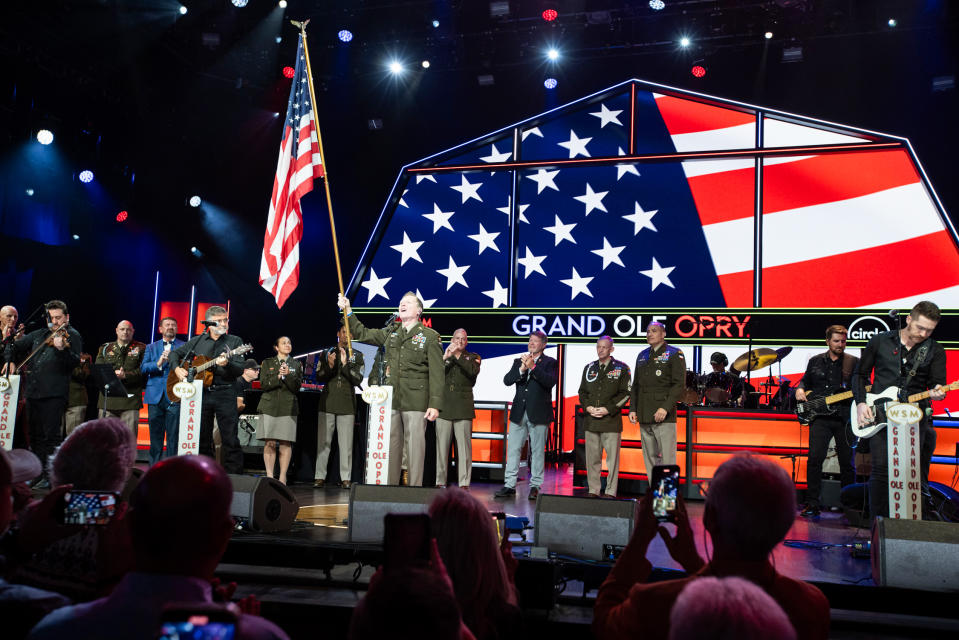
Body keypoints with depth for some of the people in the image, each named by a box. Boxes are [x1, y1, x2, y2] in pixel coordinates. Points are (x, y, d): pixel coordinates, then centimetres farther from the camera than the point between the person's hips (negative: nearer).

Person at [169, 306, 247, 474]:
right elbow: (175, 353, 21)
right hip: (201, 393, 3)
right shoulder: (197, 341, 13)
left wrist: (226, 364, -24)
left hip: (225, 393, -3)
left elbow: (240, 370, -4)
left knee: (231, 440, -7)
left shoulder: (234, 341, 5)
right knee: (202, 439, 9)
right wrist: (177, 368, 2)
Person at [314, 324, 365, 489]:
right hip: (327, 403, 1)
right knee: (323, 442, 0)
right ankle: (320, 477, 4)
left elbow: (358, 379, -2)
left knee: (346, 444, -1)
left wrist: (345, 364, -14)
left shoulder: (357, 356, 9)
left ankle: (345, 478, 2)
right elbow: (318, 377, 6)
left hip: (347, 404, -1)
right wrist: (329, 367, -13)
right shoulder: (326, 354, 12)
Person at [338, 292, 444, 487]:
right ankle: (390, 485, 15)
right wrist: (348, 310, 14)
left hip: (416, 401, -5)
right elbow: (362, 334, 24)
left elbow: (436, 373, -4)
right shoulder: (390, 333, 16)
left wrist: (435, 404, -12)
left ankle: (415, 488, 4)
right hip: (391, 399, 5)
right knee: (391, 444, 7)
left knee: (415, 445, -3)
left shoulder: (430, 336, 1)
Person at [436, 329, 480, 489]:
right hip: (444, 406, 2)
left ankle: (464, 483, -4)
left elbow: (474, 370, -7)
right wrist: (445, 357, -8)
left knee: (464, 445, -6)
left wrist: (458, 355, -9)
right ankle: (440, 482, 7)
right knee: (441, 445, 0)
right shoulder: (443, 355, 19)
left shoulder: (473, 357, 14)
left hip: (463, 407, -2)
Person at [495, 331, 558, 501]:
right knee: (513, 449, 3)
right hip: (519, 413, 4)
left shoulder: (549, 363, 3)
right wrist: (522, 369, -13)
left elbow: (550, 381, -15)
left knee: (537, 451, 1)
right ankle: (510, 485, 8)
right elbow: (507, 380, 2)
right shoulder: (519, 361, 15)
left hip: (538, 413, -4)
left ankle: (535, 486, 9)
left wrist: (533, 367, -19)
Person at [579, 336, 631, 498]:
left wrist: (607, 409, -11)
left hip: (611, 419, -4)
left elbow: (625, 393, -2)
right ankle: (593, 491, 13)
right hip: (591, 420, 4)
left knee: (612, 457, -3)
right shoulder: (589, 368, 16)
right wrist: (588, 407, -2)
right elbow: (582, 391, 17)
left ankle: (611, 492, 3)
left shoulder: (621, 368, 3)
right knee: (592, 457, 6)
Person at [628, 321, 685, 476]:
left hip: (664, 417, -6)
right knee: (650, 458, 9)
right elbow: (635, 385, 21)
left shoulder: (674, 354, 0)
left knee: (667, 458, -7)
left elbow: (679, 384, -9)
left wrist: (665, 408, -19)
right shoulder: (642, 356, 19)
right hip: (644, 417, 6)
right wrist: (633, 409, 10)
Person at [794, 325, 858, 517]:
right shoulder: (815, 361, 13)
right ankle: (812, 503, -6)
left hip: (845, 417, 0)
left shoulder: (854, 362, 7)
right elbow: (805, 381, 23)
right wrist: (800, 389, 2)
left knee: (847, 462, 4)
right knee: (815, 458, -11)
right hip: (820, 417, 0)